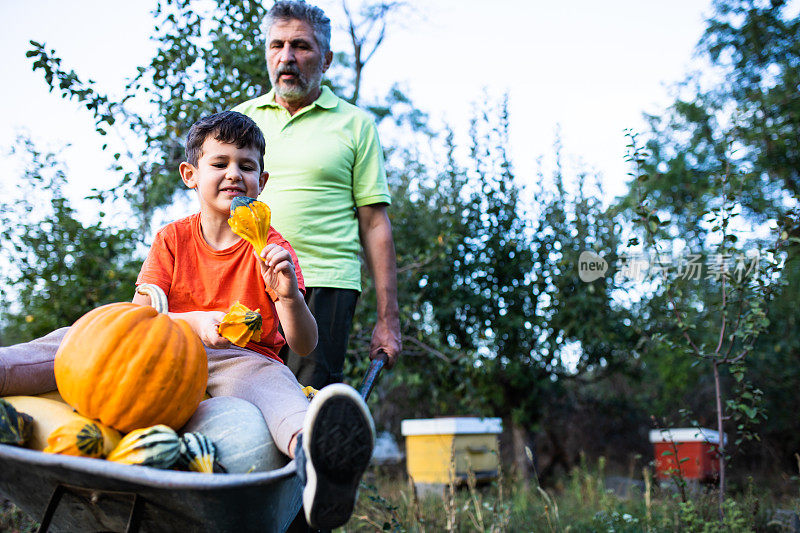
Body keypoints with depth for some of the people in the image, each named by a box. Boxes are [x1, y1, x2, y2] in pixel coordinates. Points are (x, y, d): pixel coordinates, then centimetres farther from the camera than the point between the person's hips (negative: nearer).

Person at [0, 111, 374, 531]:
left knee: (268, 375, -38)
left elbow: (304, 347, -5)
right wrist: (194, 322, -20)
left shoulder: (271, 248, 3)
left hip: (243, 360, -3)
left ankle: (312, 452, -73)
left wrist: (289, 295, -26)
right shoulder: (172, 239, 9)